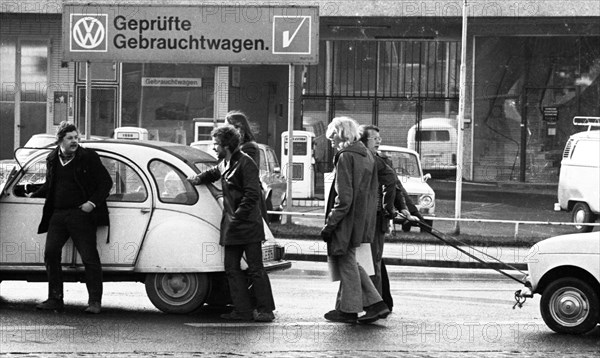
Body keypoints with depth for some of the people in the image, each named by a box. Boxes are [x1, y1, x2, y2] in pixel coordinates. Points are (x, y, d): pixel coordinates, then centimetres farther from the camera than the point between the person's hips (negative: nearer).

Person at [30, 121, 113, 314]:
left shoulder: (88, 157, -3)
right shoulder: (52, 159, 11)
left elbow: (106, 182, -1)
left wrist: (93, 202, -11)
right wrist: (32, 196, 18)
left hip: (81, 214, -5)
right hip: (58, 215, 5)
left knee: (90, 258, -5)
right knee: (50, 254, -2)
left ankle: (95, 301, -1)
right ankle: (55, 299, 7)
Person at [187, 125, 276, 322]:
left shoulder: (245, 163, -13)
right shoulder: (224, 164, 14)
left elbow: (252, 194, -18)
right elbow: (214, 173, 38)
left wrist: (238, 217, -20)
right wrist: (198, 178, 20)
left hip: (248, 225, -9)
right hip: (231, 227, 9)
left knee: (255, 269, -4)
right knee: (232, 269, 8)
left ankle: (266, 310, 1)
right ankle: (243, 310, 12)